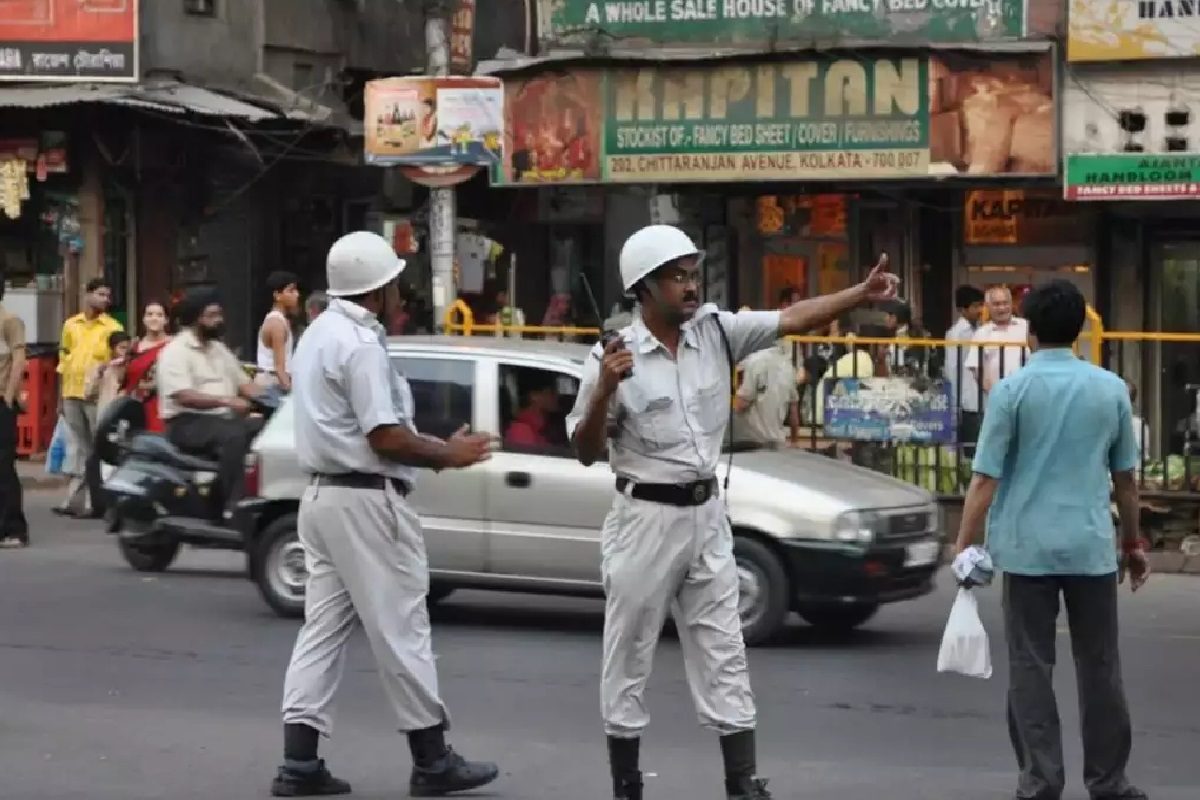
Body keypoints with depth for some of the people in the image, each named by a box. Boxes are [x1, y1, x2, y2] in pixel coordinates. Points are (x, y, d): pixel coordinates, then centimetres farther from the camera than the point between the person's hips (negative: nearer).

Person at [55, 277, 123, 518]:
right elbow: (63, 359, 16)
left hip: (98, 395, -4)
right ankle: (72, 499, 13)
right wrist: (61, 396, 14)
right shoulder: (71, 325, 11)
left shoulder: (113, 327, -2)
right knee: (78, 446, 10)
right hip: (72, 394, 4)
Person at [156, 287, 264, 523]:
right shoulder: (176, 351, -8)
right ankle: (231, 507, -38)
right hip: (187, 423, -7)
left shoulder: (219, 348, 18)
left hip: (222, 418, 7)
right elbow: (185, 397, -21)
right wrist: (226, 400, -32)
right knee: (234, 435, -35)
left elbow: (244, 383, 16)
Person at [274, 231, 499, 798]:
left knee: (323, 625, 8)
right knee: (400, 629, -1)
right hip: (366, 500, -10)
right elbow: (386, 438, -21)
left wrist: (432, 450, 14)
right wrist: (448, 454, -7)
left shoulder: (319, 334, 14)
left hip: (322, 492, 10)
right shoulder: (361, 344, -18)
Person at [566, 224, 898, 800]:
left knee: (723, 656, 7)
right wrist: (603, 392, -25)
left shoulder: (717, 332, 0)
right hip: (645, 520, -4)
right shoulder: (613, 358, -11)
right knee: (628, 660, 5)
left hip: (706, 515, 4)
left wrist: (861, 294, -20)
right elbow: (586, 453, -8)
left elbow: (792, 319, -7)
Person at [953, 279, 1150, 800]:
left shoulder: (1013, 390, -4)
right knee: (1099, 666, 10)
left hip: (1027, 548, -2)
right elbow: (1125, 477, 10)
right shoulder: (1111, 389, 4)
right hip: (1092, 547, 2)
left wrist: (963, 546, -2)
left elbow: (985, 478, -8)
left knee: (1031, 668, 4)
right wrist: (1132, 542, 21)